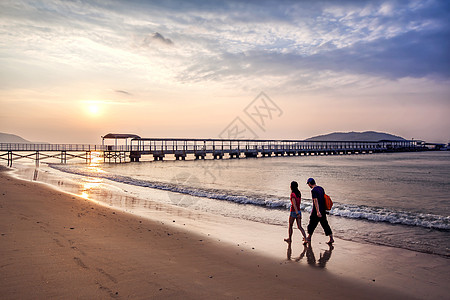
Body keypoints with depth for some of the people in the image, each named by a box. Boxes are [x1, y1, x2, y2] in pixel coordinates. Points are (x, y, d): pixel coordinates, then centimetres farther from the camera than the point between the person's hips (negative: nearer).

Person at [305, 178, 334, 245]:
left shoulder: (313, 190, -15)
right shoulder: (321, 188, 10)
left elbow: (316, 201, -23)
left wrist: (318, 211, -28)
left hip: (316, 211, -7)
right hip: (323, 210, 7)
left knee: (312, 224, 6)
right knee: (325, 224, 11)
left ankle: (309, 238, 17)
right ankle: (331, 238, 8)